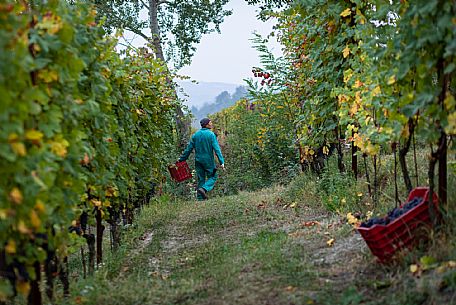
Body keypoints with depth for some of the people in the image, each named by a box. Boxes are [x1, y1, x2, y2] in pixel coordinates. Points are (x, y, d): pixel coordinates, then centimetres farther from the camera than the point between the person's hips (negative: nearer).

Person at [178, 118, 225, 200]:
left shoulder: (195, 135, 5)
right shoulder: (211, 135, -9)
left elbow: (189, 148, 5)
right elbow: (217, 149, -15)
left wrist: (181, 158, 14)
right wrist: (222, 162, -17)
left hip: (198, 160, 5)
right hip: (208, 161, -5)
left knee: (201, 179, 11)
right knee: (212, 177, 7)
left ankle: (200, 198, 7)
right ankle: (204, 189, -19)